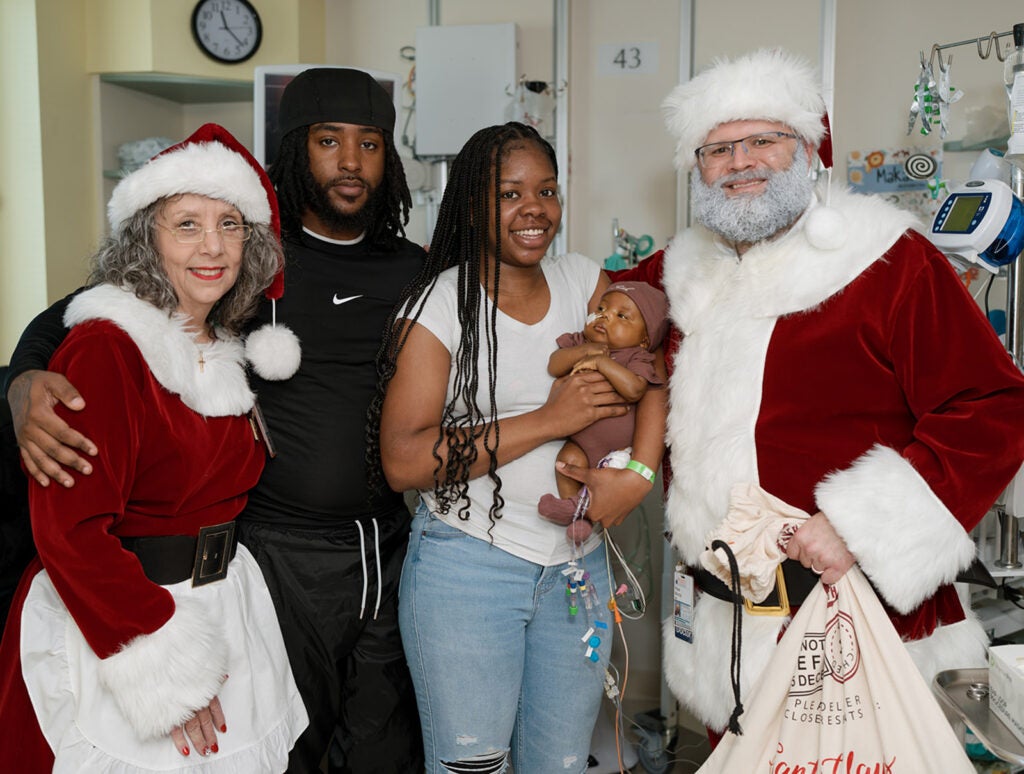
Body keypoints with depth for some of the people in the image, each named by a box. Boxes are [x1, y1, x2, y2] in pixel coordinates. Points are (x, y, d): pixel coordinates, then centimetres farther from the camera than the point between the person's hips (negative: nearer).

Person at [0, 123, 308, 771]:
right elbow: (71, 530, -21)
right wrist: (163, 666, -21)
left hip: (224, 606, 7)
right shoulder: (104, 348, -17)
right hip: (112, 615, -7)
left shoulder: (228, 349, 8)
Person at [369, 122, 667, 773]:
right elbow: (402, 461, -16)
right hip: (468, 566, -4)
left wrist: (639, 470, -20)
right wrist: (550, 420, -19)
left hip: (577, 566, 4)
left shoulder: (583, 281, 6)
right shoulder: (440, 304, -8)